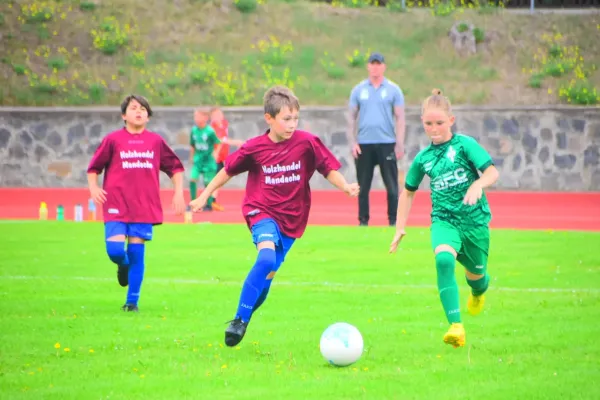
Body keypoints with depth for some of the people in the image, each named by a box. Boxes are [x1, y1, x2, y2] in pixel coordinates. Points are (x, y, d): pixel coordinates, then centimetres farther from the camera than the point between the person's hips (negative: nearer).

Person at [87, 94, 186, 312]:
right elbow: (94, 167, 7)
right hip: (117, 206, -1)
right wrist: (93, 188, -8)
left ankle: (132, 301, 11)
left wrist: (178, 192, 8)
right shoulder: (113, 139, 1)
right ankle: (123, 266, 25)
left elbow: (175, 167, 16)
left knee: (136, 253, 0)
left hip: (144, 207, 1)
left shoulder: (156, 141, 7)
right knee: (115, 250, -13)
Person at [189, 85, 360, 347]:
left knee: (267, 274, 4)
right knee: (267, 256, -28)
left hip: (291, 218, 2)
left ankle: (244, 319, 23)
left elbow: (329, 168, -1)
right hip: (261, 211, -2)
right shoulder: (254, 148, -7)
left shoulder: (307, 143, -8)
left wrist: (345, 187, -19)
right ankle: (239, 320, -22)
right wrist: (204, 196, 12)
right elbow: (228, 170, 8)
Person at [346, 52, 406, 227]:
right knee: (363, 186, 4)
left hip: (387, 143, -2)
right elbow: (351, 117, 9)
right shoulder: (358, 90, 9)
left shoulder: (393, 89, 4)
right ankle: (363, 221, 10)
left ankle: (393, 221, 3)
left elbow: (400, 118, 2)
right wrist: (352, 142, -1)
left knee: (392, 186, -2)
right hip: (364, 145, 2)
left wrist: (400, 144, -6)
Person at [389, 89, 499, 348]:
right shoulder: (423, 158, 6)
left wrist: (477, 185, -34)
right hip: (443, 219, 1)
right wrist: (400, 228, 16)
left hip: (474, 218, -1)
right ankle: (455, 326, -36)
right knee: (443, 259, -29)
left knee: (476, 273, 13)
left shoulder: (464, 144, -6)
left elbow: (492, 173, -13)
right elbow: (408, 192, 20)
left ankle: (479, 292, 57)